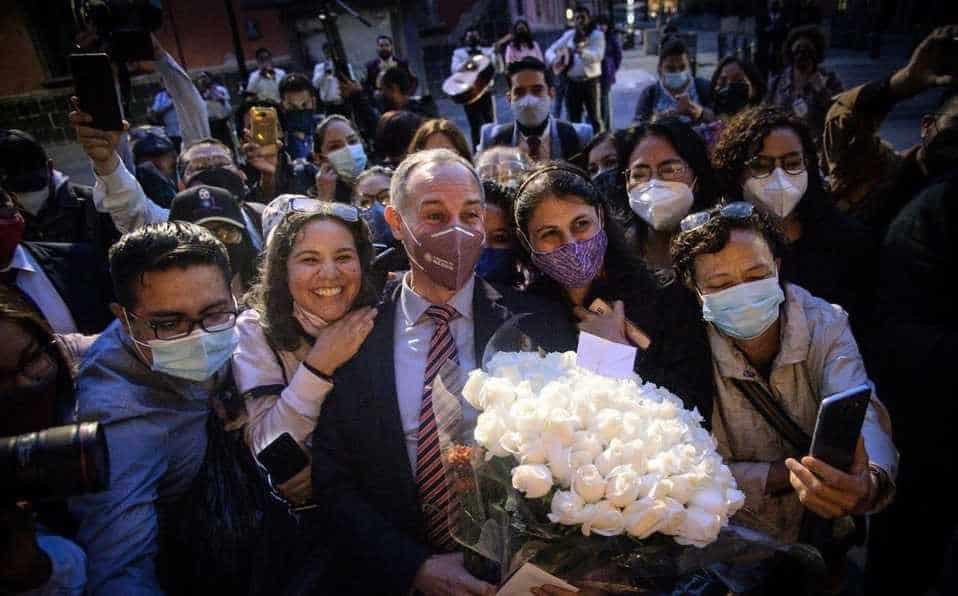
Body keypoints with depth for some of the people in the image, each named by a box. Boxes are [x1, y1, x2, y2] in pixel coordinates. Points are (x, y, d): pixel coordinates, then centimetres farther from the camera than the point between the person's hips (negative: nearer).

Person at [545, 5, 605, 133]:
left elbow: (598, 56, -19)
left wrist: (581, 51, -36)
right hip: (572, 82, 3)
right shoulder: (569, 34, 9)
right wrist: (555, 59, -14)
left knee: (595, 118, 0)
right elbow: (550, 51, 9)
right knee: (573, 120, 8)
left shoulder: (597, 34, -2)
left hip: (591, 82, -3)